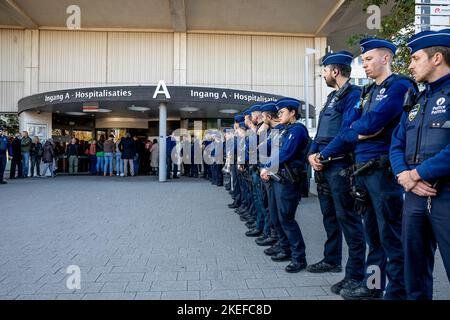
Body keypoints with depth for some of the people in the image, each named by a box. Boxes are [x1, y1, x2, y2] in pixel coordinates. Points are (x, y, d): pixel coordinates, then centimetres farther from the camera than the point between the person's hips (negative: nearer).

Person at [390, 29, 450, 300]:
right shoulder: (415, 101, 17)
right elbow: (397, 145, 13)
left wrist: (417, 173, -15)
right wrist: (404, 175, -6)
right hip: (415, 195, 7)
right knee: (415, 270, 15)